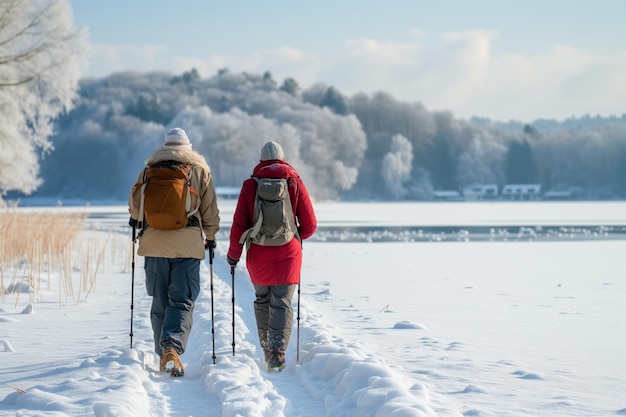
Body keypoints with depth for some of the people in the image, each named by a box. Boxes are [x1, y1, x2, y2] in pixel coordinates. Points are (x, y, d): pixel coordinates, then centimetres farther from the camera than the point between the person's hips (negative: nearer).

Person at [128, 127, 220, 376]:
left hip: (155, 243, 2)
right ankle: (172, 348, -25)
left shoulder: (150, 170, 9)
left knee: (160, 303, 12)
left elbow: (135, 205, 14)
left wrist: (137, 220, 37)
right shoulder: (200, 170, 7)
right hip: (188, 244, -1)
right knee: (182, 301, -3)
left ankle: (164, 354, 14)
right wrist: (211, 237, 25)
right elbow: (210, 211, 9)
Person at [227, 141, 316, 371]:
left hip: (258, 255, 1)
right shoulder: (295, 183, 1)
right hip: (288, 254, -1)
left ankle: (267, 348, 24)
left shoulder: (250, 185, 0)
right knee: (282, 304, 0)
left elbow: (239, 224, -1)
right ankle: (277, 352, -16)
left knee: (262, 300, 19)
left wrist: (233, 254, 10)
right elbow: (310, 225, 1)